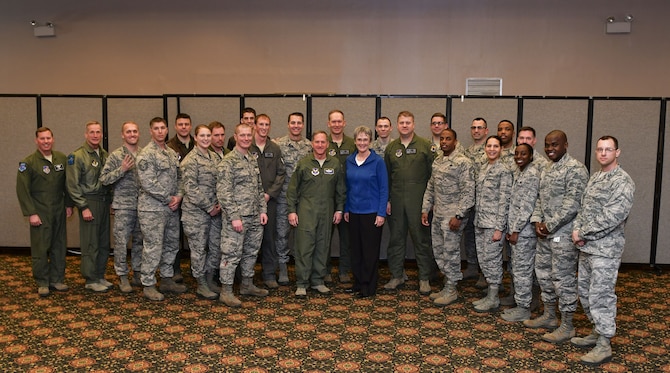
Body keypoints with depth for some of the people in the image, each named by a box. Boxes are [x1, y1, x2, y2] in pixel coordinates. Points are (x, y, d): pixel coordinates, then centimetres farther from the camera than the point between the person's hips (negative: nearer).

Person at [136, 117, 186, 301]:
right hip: (153, 209, -8)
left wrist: (179, 196, -4)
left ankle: (167, 279, 29)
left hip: (172, 208, 8)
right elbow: (148, 184, -18)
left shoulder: (172, 153, 13)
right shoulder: (146, 154, -11)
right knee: (153, 247, -4)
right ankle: (148, 285, 7)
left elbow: (179, 177, 14)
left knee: (172, 245, 15)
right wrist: (169, 199, -14)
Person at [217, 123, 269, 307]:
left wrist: (263, 210, 9)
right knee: (232, 254, -2)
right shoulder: (228, 162, -11)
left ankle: (247, 285, 30)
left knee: (251, 252, 16)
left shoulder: (253, 160, 12)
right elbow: (223, 192, -16)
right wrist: (234, 217, -19)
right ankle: (226, 291, 7)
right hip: (236, 217, -8)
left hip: (254, 217, 8)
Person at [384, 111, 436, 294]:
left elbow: (433, 174, -2)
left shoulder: (425, 146, -1)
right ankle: (396, 276, 22)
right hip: (396, 201, 4)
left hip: (419, 201, -3)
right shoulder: (391, 148, 11)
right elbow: (386, 176, 12)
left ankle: (424, 278, 12)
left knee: (422, 239, 2)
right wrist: (386, 200, 6)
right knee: (396, 238, 10)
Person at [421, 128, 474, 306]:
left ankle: (451, 289, 13)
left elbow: (468, 191, -15)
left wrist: (458, 215, -18)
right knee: (438, 251, 12)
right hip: (437, 215, 7)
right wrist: (425, 209, 11)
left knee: (451, 252, 0)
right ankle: (447, 284, 25)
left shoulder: (463, 162, -10)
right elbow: (430, 187, 18)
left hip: (452, 216, -7)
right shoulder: (437, 161, 13)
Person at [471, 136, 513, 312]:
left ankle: (493, 299, 12)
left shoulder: (504, 171, -9)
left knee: (492, 259, 0)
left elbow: (504, 201, -13)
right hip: (480, 222, 7)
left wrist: (499, 228, -16)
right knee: (483, 258, 12)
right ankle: (490, 295, 24)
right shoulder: (483, 169, 12)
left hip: (493, 223, -7)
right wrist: (476, 220, 14)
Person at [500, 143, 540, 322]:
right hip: (516, 229, 9)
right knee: (516, 269, 15)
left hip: (524, 231, -9)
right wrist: (510, 228, 12)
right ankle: (520, 305, 25)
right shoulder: (518, 172, 13)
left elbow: (527, 206, -18)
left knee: (522, 270, -1)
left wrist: (516, 230, -16)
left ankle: (523, 309, 9)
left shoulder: (532, 174, -15)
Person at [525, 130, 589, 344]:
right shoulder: (546, 170, 14)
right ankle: (549, 316, 31)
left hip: (563, 234, -9)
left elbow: (572, 204, -19)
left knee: (563, 278, -3)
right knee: (544, 273, 16)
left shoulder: (575, 169, -13)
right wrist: (537, 221, 0)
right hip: (544, 232, 9)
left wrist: (550, 225, -17)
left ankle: (567, 326, 8)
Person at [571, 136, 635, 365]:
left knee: (600, 295, -4)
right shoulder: (594, 177, 13)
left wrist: (582, 233, -16)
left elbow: (612, 217, -22)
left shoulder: (622, 181, -13)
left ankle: (604, 346, 6)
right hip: (586, 246, 9)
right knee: (585, 291, 16)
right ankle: (598, 332, 31)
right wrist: (577, 229, -2)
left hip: (606, 249, -8)